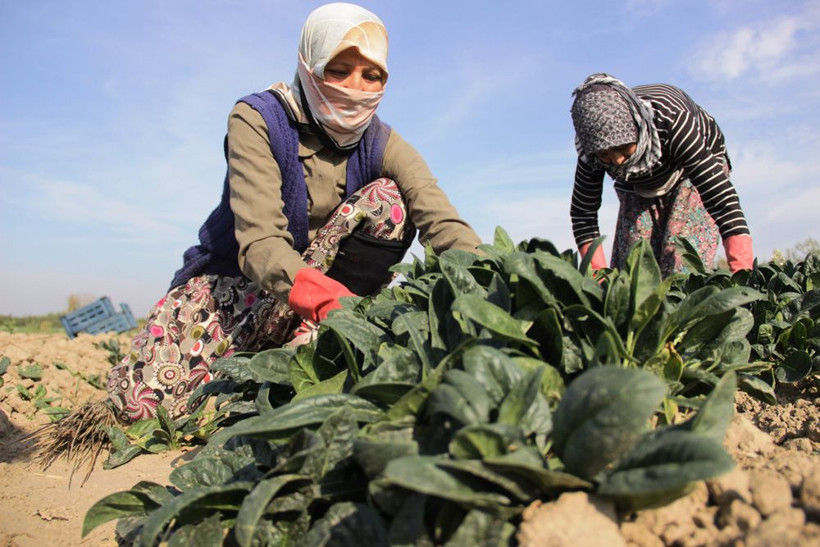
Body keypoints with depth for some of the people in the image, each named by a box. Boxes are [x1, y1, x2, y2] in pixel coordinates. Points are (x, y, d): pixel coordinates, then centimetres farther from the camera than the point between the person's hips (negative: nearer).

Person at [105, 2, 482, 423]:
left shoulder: (381, 145, -6)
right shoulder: (257, 120, -16)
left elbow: (441, 219, -24)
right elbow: (258, 240, -31)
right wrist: (327, 298, -51)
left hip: (324, 288, 3)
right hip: (234, 280, -2)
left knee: (389, 199, -22)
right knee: (140, 400, -25)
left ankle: (304, 350, -23)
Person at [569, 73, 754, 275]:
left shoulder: (670, 121, -40)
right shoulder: (593, 149, -30)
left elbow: (721, 196, -43)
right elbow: (582, 212, -21)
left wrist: (743, 274, -50)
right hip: (638, 186, 3)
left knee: (683, 267, -19)